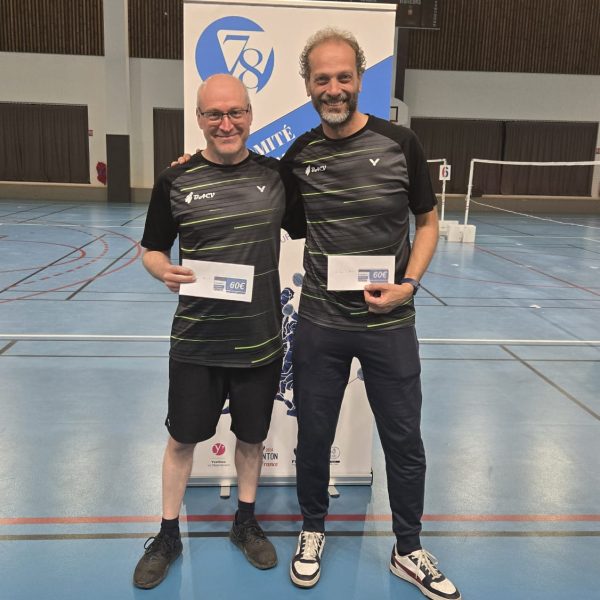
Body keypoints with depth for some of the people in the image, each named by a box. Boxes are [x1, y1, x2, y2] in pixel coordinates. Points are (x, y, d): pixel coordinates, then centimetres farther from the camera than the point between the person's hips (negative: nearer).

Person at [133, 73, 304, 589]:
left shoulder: (276, 175, -2)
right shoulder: (176, 181, -5)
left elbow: (308, 232, 10)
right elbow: (152, 250, 2)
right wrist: (164, 272, -19)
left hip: (260, 340, 1)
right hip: (196, 342, -1)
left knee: (252, 437, 17)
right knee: (182, 438, 13)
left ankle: (245, 523, 41)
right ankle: (168, 535, 35)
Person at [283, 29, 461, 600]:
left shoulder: (400, 144, -6)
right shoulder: (298, 155, 0)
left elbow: (427, 223, 3)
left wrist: (407, 285, -12)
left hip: (390, 324, -1)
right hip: (319, 324, 1)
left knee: (404, 443, 11)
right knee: (313, 436, 13)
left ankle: (409, 551, 34)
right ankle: (312, 530, 39)